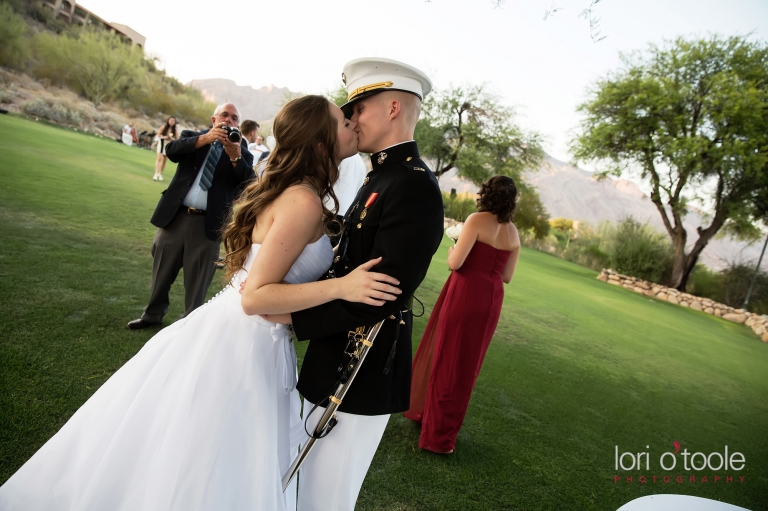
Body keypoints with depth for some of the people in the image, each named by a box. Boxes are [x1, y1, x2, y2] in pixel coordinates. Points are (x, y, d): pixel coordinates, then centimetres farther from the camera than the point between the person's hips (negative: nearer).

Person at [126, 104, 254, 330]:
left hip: (208, 223, -2)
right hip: (176, 215, 2)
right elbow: (172, 150, -12)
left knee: (197, 281, 7)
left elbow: (248, 184, -11)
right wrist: (206, 138, -24)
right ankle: (153, 314, 36)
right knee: (162, 271, 16)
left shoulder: (241, 152, 4)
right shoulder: (193, 137, 8)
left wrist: (235, 156, -26)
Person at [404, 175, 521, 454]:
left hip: (466, 293, -6)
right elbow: (507, 276, 11)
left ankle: (439, 437, 20)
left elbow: (455, 263, -16)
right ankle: (433, 416, 35)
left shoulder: (477, 220, -11)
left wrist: (452, 250, 5)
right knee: (465, 364, 17)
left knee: (447, 360, 7)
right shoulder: (513, 233, 7)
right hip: (491, 299, 6)